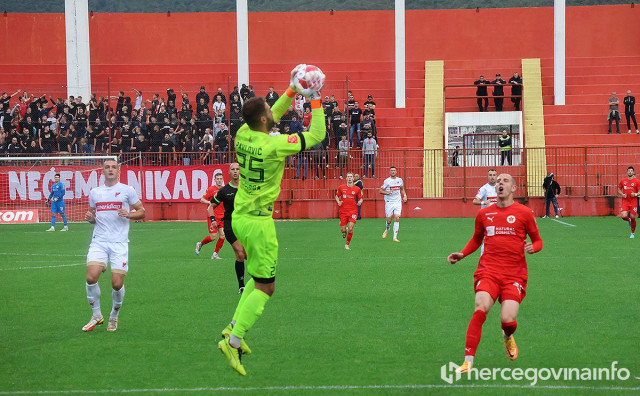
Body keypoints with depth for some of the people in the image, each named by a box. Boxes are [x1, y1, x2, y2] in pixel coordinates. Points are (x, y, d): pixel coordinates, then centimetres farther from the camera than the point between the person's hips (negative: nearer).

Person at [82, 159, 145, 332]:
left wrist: (129, 214, -13)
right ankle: (96, 315, 3)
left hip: (119, 243, -2)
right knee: (91, 277, -16)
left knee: (117, 284, -7)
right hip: (99, 241, 2)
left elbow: (141, 212, 7)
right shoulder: (94, 192, 14)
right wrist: (90, 218, 2)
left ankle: (114, 317, 18)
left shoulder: (127, 190, 5)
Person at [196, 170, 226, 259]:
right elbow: (202, 200, -4)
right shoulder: (211, 189, -7)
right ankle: (200, 244, 21)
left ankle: (215, 254, 7)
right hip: (212, 216, -5)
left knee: (222, 235, -5)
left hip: (222, 216, 5)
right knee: (213, 237, -7)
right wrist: (211, 202, -19)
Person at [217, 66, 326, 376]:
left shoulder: (243, 135, -1)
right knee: (265, 287, -1)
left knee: (258, 276, 23)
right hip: (258, 221, -8)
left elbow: (275, 115, 20)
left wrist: (291, 92, 14)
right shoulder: (274, 145, -21)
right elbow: (317, 134, -12)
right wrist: (315, 101, -3)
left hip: (240, 216, 8)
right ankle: (234, 341, -7)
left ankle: (234, 327, 17)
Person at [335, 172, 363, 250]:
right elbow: (337, 196, 15)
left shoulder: (357, 189, 1)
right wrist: (338, 202, -6)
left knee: (350, 228, -13)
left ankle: (347, 245, 4)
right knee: (342, 229, -1)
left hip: (353, 211, -1)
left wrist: (360, 201, -13)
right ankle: (345, 231, 39)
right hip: (343, 211, 1)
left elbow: (360, 198, 10)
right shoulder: (341, 188, 2)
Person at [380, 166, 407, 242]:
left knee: (397, 219, -9)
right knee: (389, 220, 0)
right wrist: (387, 192, -22)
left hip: (398, 202, 3)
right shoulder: (387, 181, -5)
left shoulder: (400, 180, 8)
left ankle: (395, 237, -6)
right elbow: (381, 191, -4)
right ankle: (387, 229, 35)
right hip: (389, 202, -3)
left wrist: (404, 195, 7)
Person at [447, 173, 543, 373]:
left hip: (514, 274, -1)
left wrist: (532, 247, -11)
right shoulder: (484, 214, 12)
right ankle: (468, 361, -20)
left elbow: (537, 240, 12)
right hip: (488, 271, 1)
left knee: (508, 320, -14)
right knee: (480, 309, -23)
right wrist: (462, 254, 13)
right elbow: (477, 239, 29)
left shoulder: (524, 213, 4)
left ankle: (508, 336, 27)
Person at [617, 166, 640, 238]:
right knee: (623, 216, -16)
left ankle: (633, 233, 18)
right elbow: (619, 190, 15)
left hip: (634, 202, -2)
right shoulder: (623, 181, 6)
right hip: (625, 202, 2)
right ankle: (629, 220, 22)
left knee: (632, 218, -2)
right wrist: (622, 194, -4)